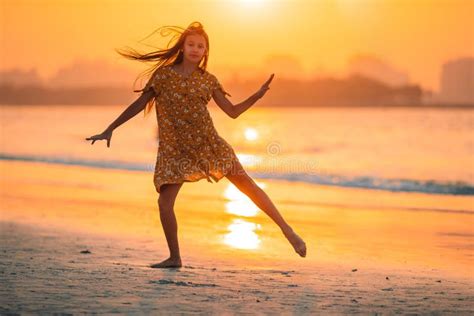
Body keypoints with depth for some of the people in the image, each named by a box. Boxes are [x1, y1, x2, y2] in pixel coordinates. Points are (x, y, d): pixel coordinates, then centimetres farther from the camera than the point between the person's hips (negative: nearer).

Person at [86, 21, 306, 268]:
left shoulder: (208, 80, 5)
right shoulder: (164, 74, 0)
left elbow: (233, 111, 7)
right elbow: (139, 104, 4)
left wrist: (258, 95, -7)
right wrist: (109, 129, 2)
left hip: (209, 143, 1)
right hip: (174, 150, -1)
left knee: (247, 184, 0)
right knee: (165, 202, -13)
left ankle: (287, 230, 10)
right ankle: (174, 257, 4)